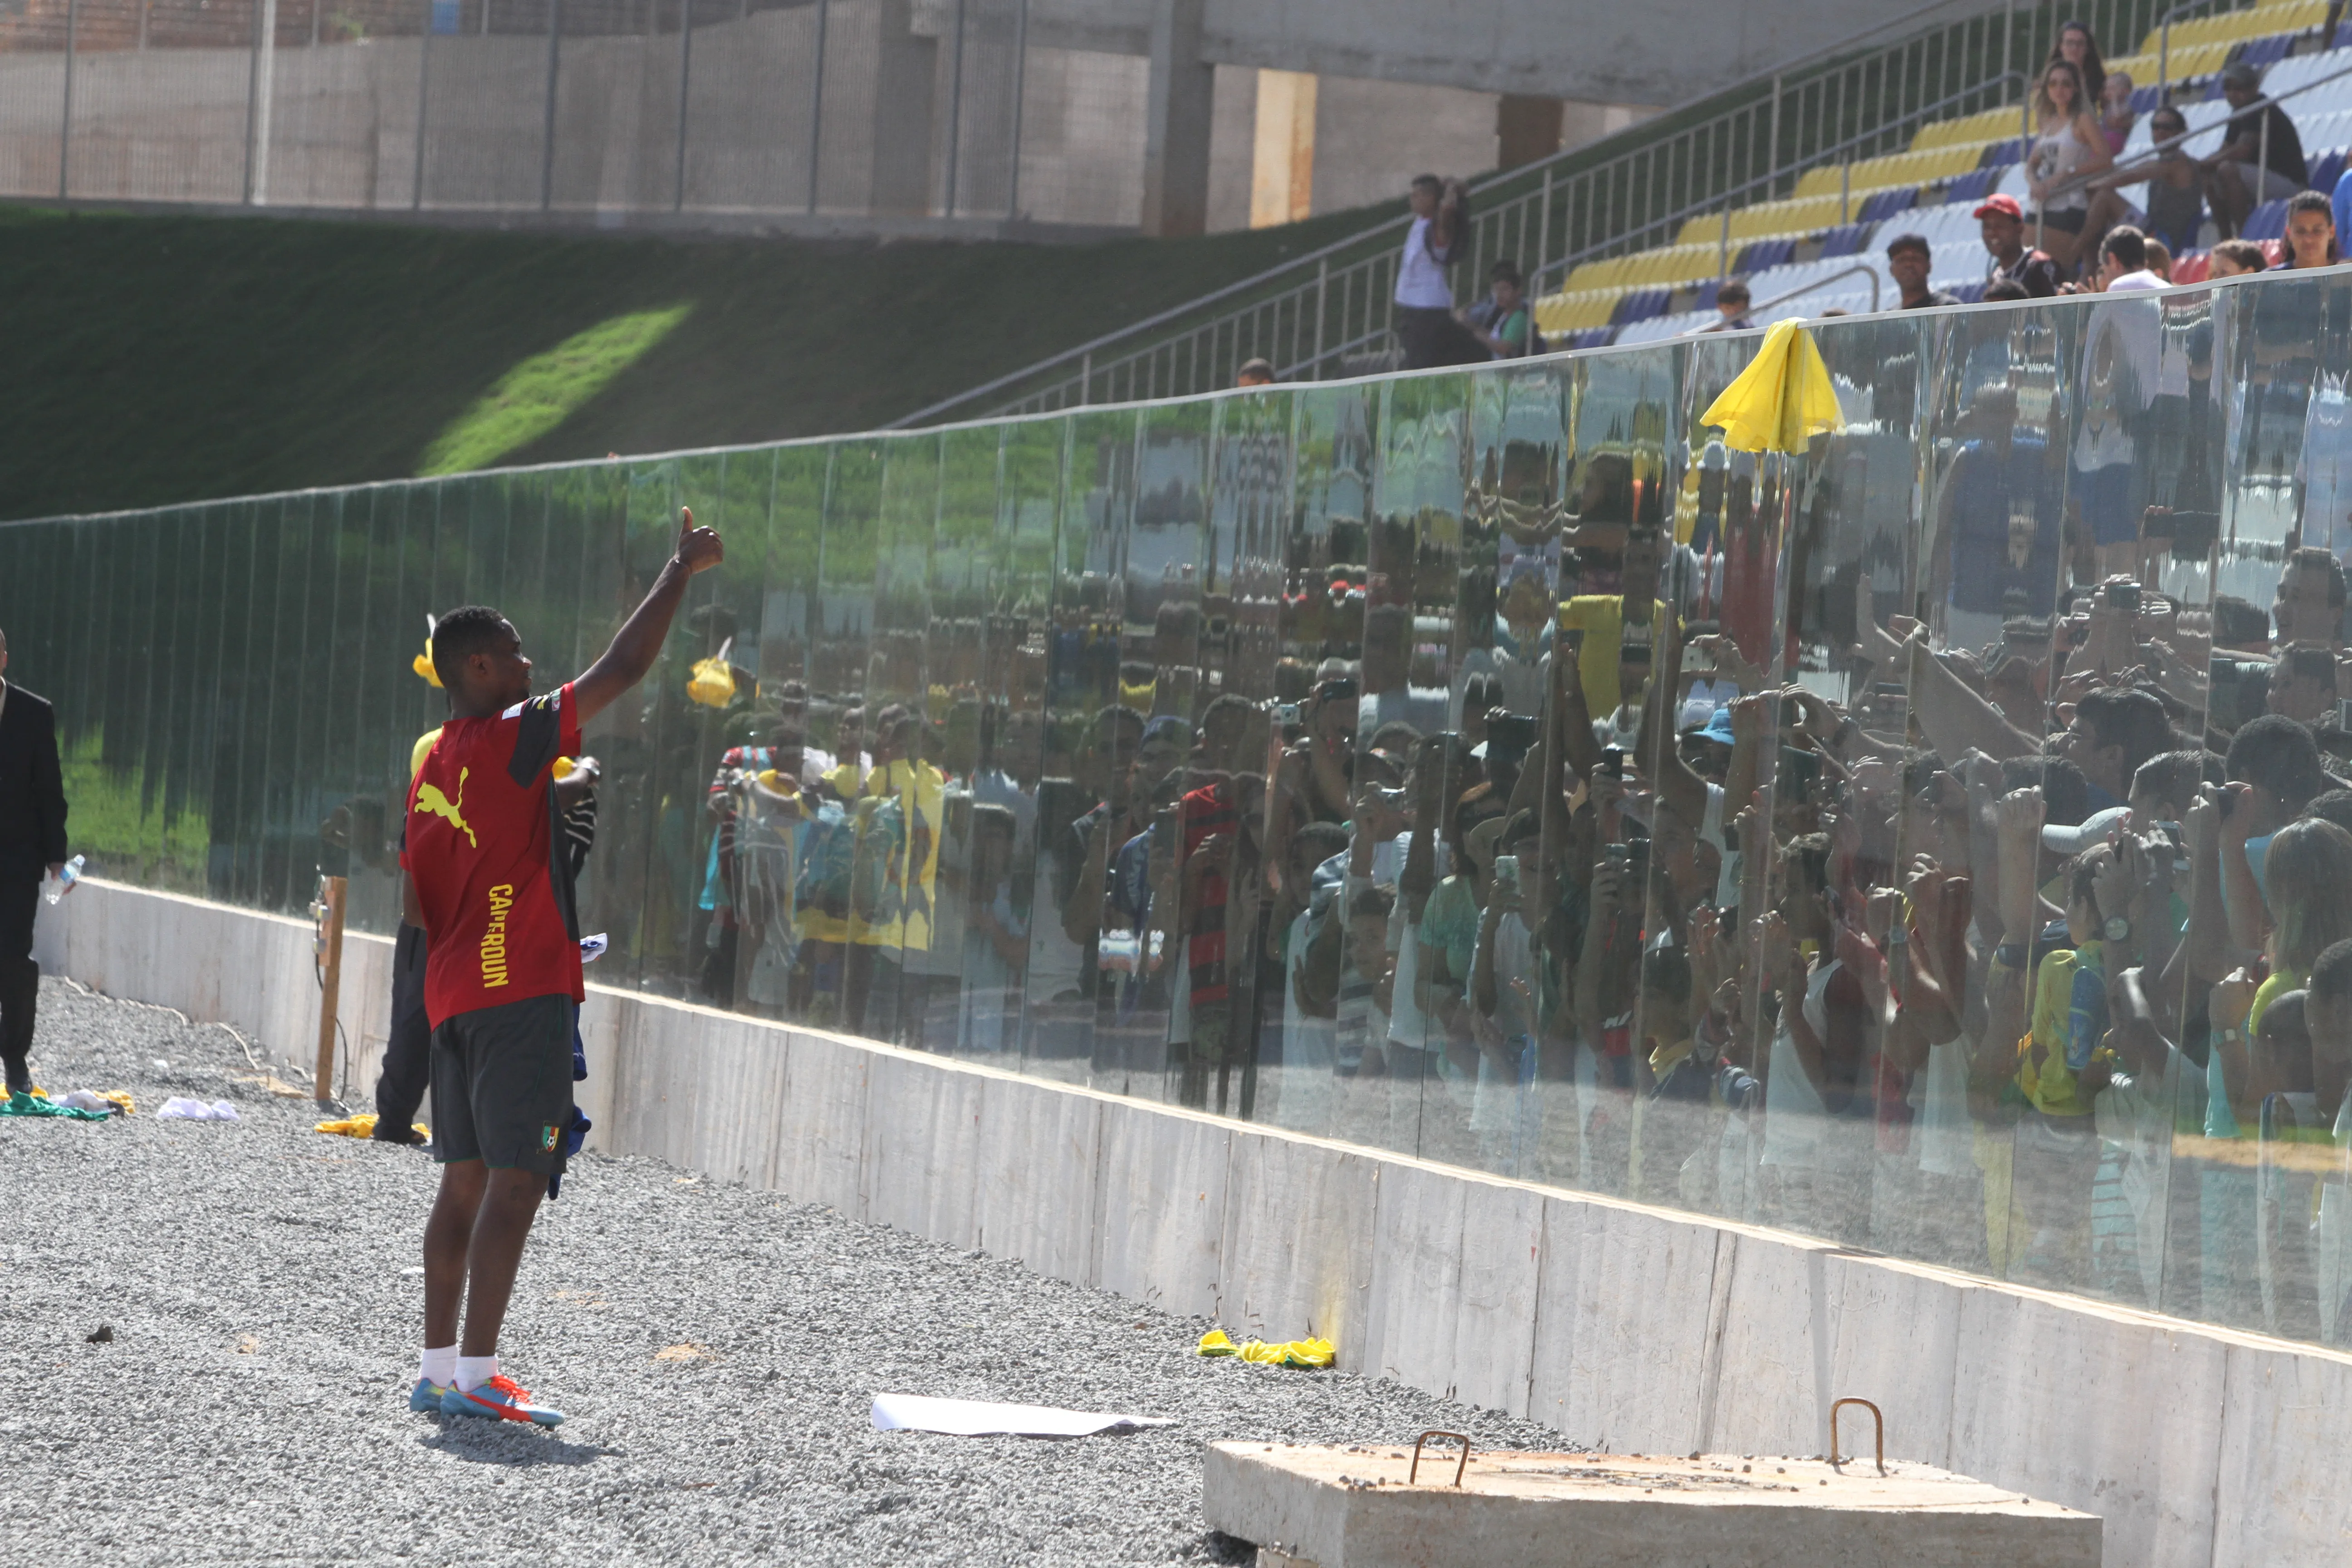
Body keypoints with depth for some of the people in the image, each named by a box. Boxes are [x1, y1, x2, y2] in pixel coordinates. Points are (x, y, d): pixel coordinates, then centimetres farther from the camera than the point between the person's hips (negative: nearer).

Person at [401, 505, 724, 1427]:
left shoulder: (435, 766, 14)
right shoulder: (514, 742, -11)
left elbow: (416, 907, 18)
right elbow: (623, 669, -13)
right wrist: (682, 571, -4)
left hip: (454, 994, 9)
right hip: (521, 990, -9)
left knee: (467, 1180, 12)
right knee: (516, 1180, -9)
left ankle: (438, 1370, 14)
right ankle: (476, 1376, -13)